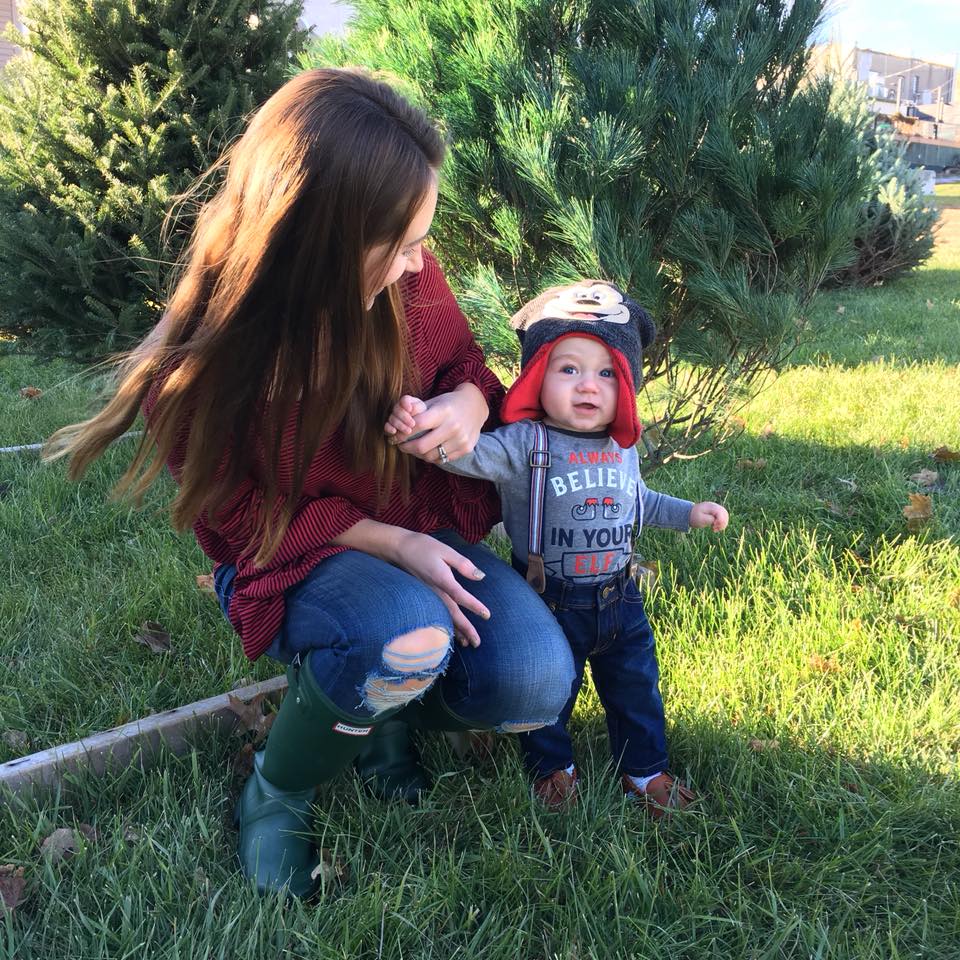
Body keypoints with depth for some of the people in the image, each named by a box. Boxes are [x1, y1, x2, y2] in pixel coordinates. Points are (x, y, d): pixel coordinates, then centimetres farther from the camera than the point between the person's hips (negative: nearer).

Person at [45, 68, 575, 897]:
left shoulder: (406, 277, -16)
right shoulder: (199, 369, -24)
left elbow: (464, 361, 3)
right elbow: (247, 515, -14)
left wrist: (468, 404, -23)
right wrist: (390, 545, -24)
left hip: (424, 526, 4)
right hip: (293, 558, -4)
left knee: (535, 684, -18)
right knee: (407, 640, -37)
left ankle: (374, 698, 14)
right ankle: (274, 796, -5)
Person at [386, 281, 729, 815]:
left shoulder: (621, 447, 1)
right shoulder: (525, 444, -19)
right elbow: (467, 453, -36)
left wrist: (689, 512, 16)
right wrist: (420, 426, -54)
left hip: (619, 600, 5)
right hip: (550, 605, -5)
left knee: (635, 686, 20)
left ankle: (645, 769, 43)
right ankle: (551, 765, 41)